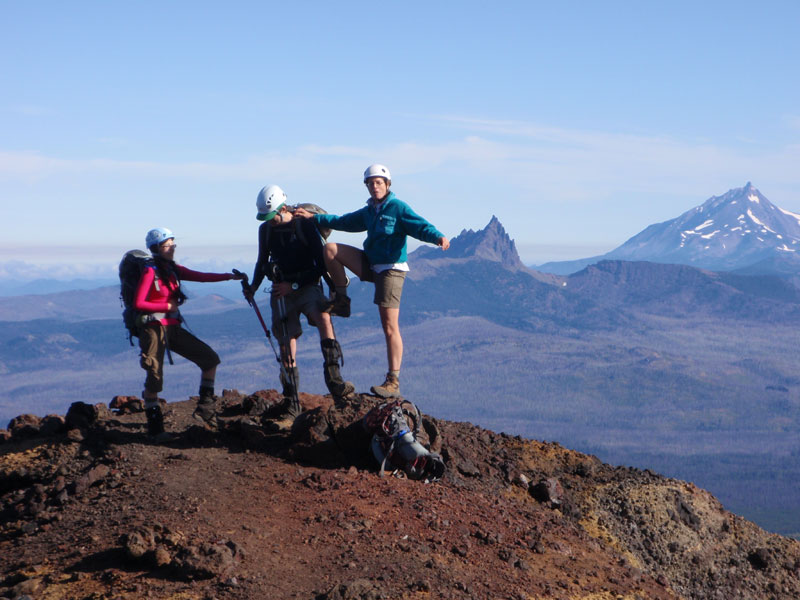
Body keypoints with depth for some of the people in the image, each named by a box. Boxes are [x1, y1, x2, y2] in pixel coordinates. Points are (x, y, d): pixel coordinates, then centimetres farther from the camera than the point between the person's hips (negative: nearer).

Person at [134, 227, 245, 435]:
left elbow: (201, 276, 6)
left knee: (210, 359, 3)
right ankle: (154, 426, 4)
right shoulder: (150, 271, -10)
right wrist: (167, 306, -12)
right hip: (154, 328, -8)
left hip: (173, 328, 8)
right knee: (155, 379, -11)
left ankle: (204, 410, 10)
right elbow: (138, 303, -16)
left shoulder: (173, 269, 12)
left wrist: (230, 276, -2)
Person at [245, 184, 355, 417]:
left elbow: (321, 266, -10)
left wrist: (294, 285, -15)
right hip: (281, 291, 4)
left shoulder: (305, 226, -10)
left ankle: (334, 382, -35)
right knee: (287, 346, -1)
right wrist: (253, 287, 4)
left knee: (324, 319, -33)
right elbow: (262, 262, 20)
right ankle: (291, 403, 9)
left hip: (307, 286, -4)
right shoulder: (265, 230, 4)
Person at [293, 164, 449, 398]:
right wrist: (313, 218, 27)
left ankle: (393, 382, -6)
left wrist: (438, 237, -42)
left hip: (391, 269, -7)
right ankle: (341, 300, 8)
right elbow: (343, 222, 26)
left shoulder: (398, 208, -9)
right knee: (330, 249, -1)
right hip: (371, 265, 7)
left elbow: (420, 226, -21)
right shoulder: (369, 212, 14)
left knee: (390, 328, -9)